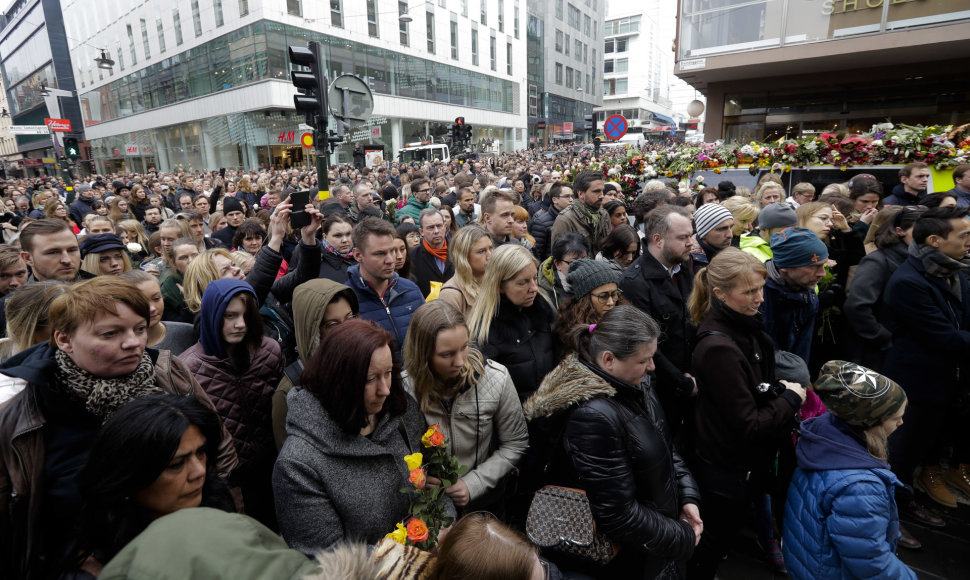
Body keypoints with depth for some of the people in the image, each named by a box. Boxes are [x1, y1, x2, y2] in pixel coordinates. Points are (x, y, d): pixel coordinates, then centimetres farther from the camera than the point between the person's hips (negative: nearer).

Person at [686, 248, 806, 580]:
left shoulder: (744, 327, -3)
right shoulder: (718, 347, -31)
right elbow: (749, 425, -26)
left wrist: (780, 391, -3)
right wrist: (791, 398, -13)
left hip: (743, 459, 8)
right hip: (728, 470, -8)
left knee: (719, 537, 28)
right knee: (717, 540, 15)